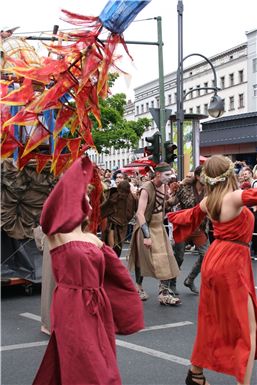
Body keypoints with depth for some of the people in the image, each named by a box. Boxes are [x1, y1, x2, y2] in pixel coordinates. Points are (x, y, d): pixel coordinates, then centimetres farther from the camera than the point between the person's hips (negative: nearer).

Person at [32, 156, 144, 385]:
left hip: (95, 308, 6)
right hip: (72, 308, -6)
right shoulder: (58, 236, -6)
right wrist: (81, 166, -10)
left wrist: (130, 304, 23)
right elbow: (64, 193, -16)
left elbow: (116, 272, 19)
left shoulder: (93, 240, 11)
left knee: (98, 363, 13)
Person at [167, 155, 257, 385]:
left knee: (212, 322, 21)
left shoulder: (208, 201, 5)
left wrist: (173, 216, 45)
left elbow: (190, 217, 24)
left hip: (215, 260, 8)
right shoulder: (235, 197, -18)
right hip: (231, 263, -8)